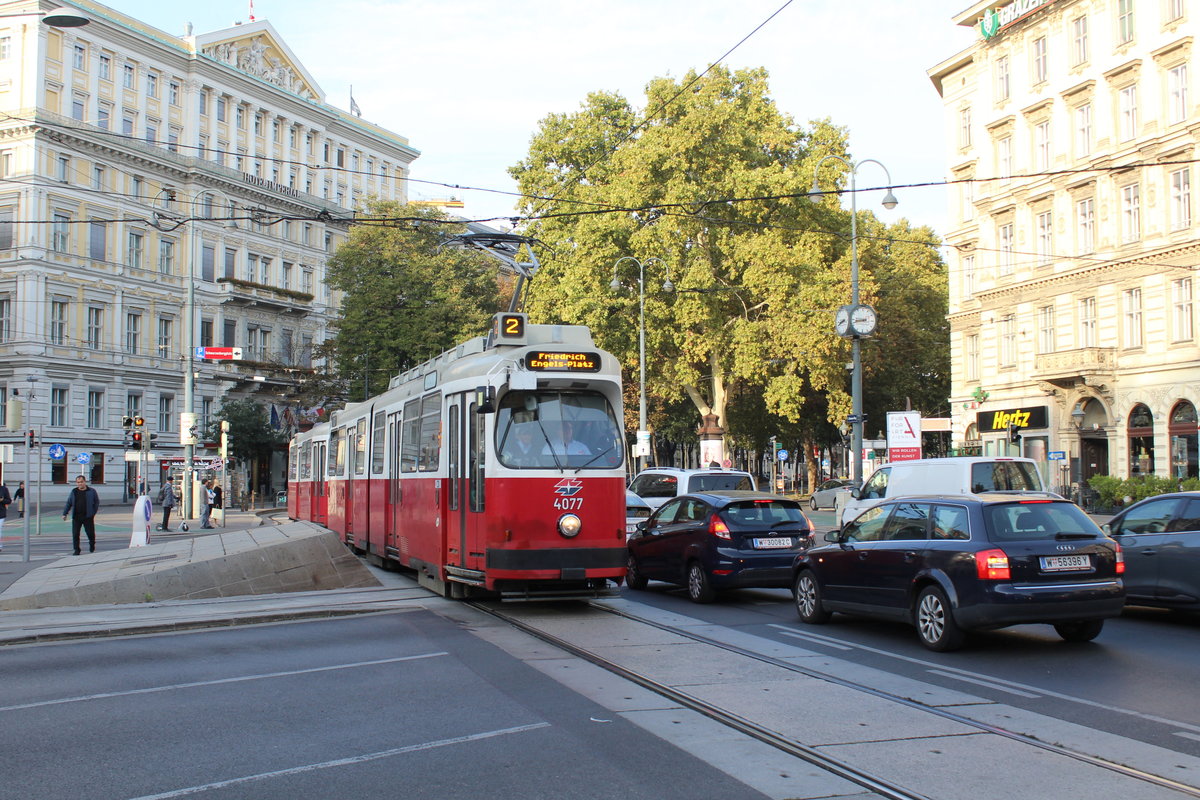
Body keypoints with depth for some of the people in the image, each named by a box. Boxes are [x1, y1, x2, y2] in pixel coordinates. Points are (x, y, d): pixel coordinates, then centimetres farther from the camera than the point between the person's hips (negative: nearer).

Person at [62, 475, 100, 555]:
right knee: (75, 534, -2)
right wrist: (65, 513, 9)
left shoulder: (91, 491, 3)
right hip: (76, 517, 2)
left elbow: (97, 502, 8)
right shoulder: (74, 492, 10)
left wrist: (94, 513, 0)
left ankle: (92, 546, 29)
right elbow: (68, 503, 14)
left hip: (88, 516, -2)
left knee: (90, 533, 2)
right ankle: (77, 550, 7)